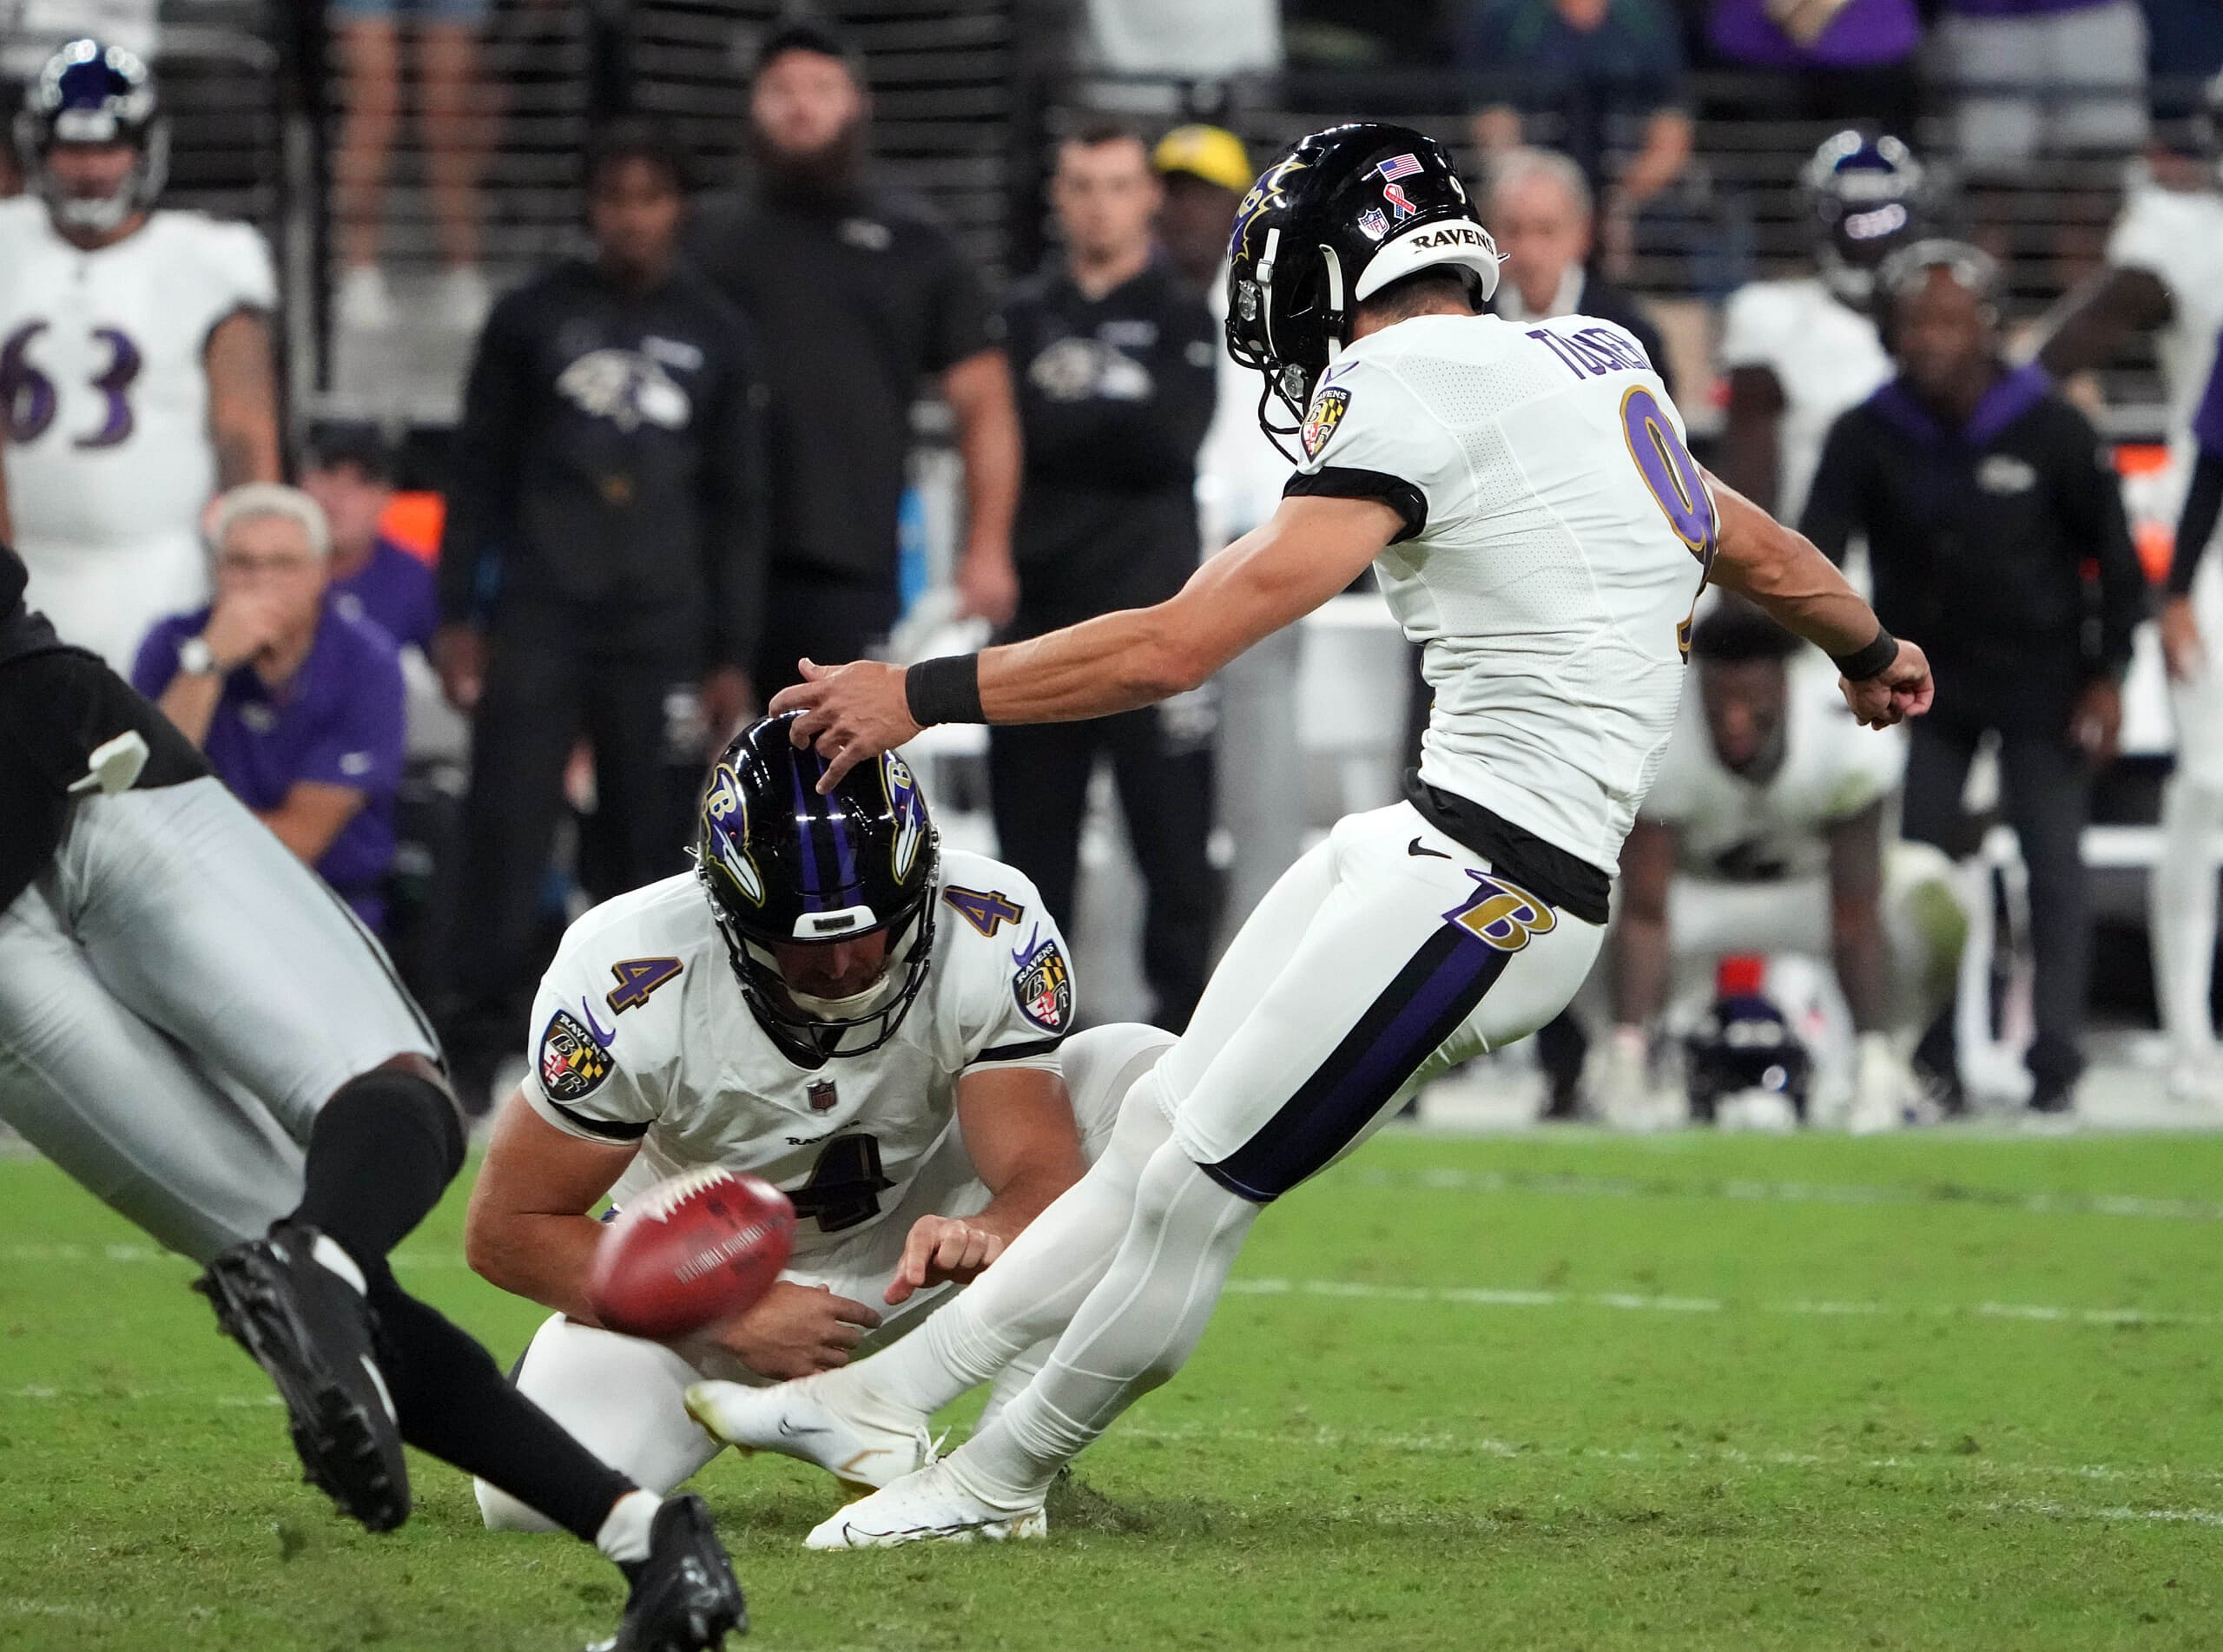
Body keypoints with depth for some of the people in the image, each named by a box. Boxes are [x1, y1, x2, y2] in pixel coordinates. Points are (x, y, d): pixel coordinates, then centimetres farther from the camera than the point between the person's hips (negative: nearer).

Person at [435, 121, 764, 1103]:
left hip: (661, 627, 1)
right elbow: (478, 475, 8)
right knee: (508, 821, -9)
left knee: (649, 840, -1)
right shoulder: (532, 318, 7)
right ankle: (475, 1044, -6)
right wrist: (457, 615, 1)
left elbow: (736, 506, 11)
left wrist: (731, 656, 7)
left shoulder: (714, 337, 10)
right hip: (538, 615, -1)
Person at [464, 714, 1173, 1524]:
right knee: (532, 1495, -27)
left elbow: (1044, 1175, -28)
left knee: (1149, 1079, -23)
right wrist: (736, 1319, -29)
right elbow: (507, 1229, -21)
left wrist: (986, 1235, -54)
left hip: (912, 1243, 1)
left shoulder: (991, 934, -26)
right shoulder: (627, 979, -29)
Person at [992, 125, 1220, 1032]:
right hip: (1041, 604, 3)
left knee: (1170, 821, -6)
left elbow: (1173, 439, -9)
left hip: (1147, 607, -3)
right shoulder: (1025, 317, 14)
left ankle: (1181, 1008, -1)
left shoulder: (1183, 319, 5)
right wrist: (1120, 418, -10)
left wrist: (1075, 412, -7)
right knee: (1032, 819, 5)